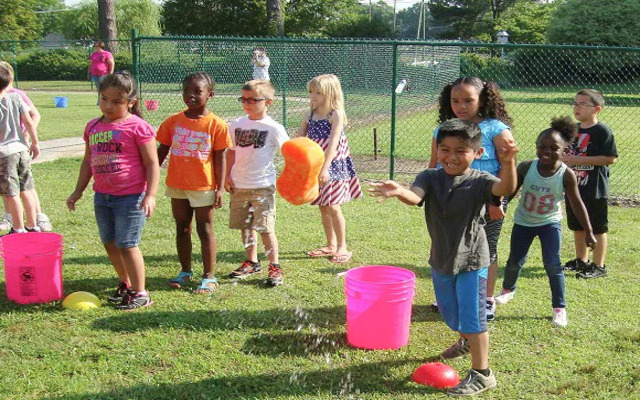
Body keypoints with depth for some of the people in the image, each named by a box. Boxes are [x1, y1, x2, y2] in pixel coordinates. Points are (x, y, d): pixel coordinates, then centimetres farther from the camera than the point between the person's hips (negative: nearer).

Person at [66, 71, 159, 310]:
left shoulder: (137, 127, -11)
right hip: (102, 195, 7)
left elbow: (152, 163, -11)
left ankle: (140, 293, 10)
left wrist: (150, 195, -18)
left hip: (130, 196, -7)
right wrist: (78, 191, 20)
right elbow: (88, 161, 19)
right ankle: (126, 284, 33)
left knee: (126, 244, -4)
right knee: (109, 243, 14)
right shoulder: (93, 126, 8)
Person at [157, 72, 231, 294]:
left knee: (205, 230, 5)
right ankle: (185, 271, 31)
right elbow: (162, 151, 9)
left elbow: (220, 157, -6)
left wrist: (220, 188, -9)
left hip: (203, 186, -4)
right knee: (182, 228, 16)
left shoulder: (216, 124, -9)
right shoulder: (173, 121, 1)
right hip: (177, 184, 4)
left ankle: (209, 277, 14)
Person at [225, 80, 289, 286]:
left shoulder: (273, 128, -7)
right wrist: (227, 176, 4)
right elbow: (231, 151, 12)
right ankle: (251, 262, 28)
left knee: (265, 227, -5)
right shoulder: (237, 125, 6)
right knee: (246, 226, 14)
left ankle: (275, 267, 6)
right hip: (239, 185, 5)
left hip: (263, 186, -5)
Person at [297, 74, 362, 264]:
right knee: (323, 207, 12)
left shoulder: (336, 115, -11)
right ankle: (331, 245, 25)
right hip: (315, 165, 6)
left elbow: (333, 143, -20)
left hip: (333, 165, -6)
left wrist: (325, 168, -27)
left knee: (333, 206, -8)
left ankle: (343, 247, 4)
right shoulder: (310, 116, 6)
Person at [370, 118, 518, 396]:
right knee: (449, 313, 24)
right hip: (441, 259, 5)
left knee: (472, 317, -2)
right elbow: (415, 197, -29)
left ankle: (481, 374, 13)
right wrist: (399, 192, -53)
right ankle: (466, 342, 54)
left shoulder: (479, 181, -16)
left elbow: (505, 189, -36)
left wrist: (508, 164, -57)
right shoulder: (431, 178, -9)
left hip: (471, 261, -5)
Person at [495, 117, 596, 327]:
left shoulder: (566, 175, -20)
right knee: (515, 262, 11)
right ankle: (508, 290, 43)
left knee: (552, 265, -11)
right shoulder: (526, 167, -19)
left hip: (550, 223, -1)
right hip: (523, 222, 2)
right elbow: (509, 192, -7)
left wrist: (588, 233, -6)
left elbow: (577, 204, -10)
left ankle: (559, 308, 6)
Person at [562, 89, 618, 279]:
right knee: (577, 226, 17)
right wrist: (564, 158, -3)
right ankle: (581, 260, 32)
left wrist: (579, 160, -22)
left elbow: (611, 158, -19)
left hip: (595, 190, -7)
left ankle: (598, 266, 14)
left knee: (597, 228, 4)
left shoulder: (602, 131, -13)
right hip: (574, 187, 7)